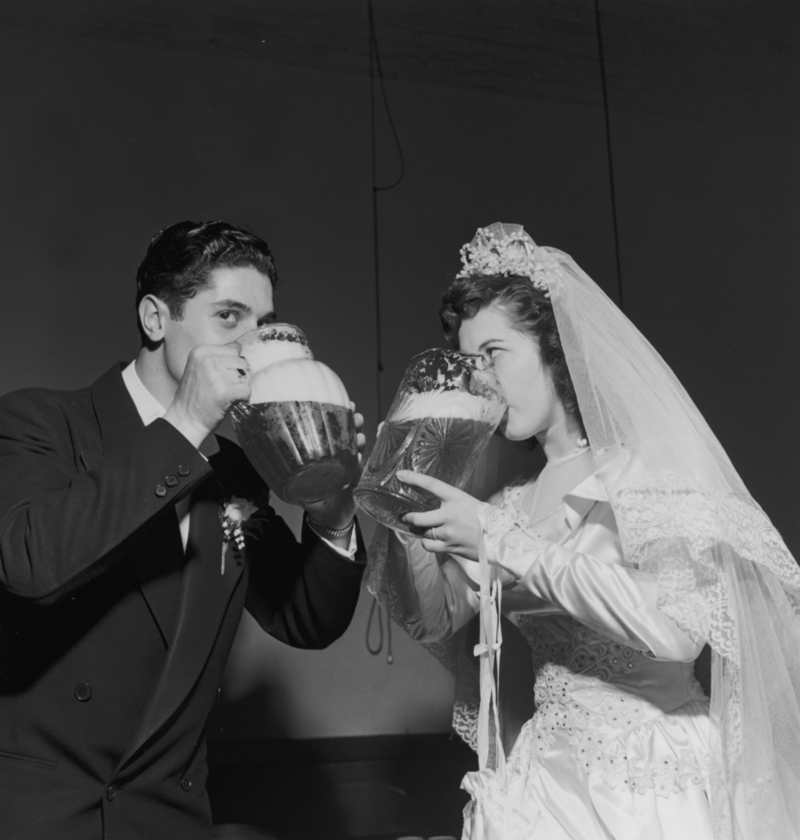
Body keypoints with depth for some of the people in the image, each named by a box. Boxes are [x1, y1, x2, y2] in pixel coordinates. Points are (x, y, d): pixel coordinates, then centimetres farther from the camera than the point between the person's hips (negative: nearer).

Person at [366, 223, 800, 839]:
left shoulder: (653, 469, -11)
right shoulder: (513, 504, 5)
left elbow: (676, 626, -25)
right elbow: (433, 620, 7)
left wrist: (501, 542, -24)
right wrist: (408, 509, -8)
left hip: (660, 787, -4)